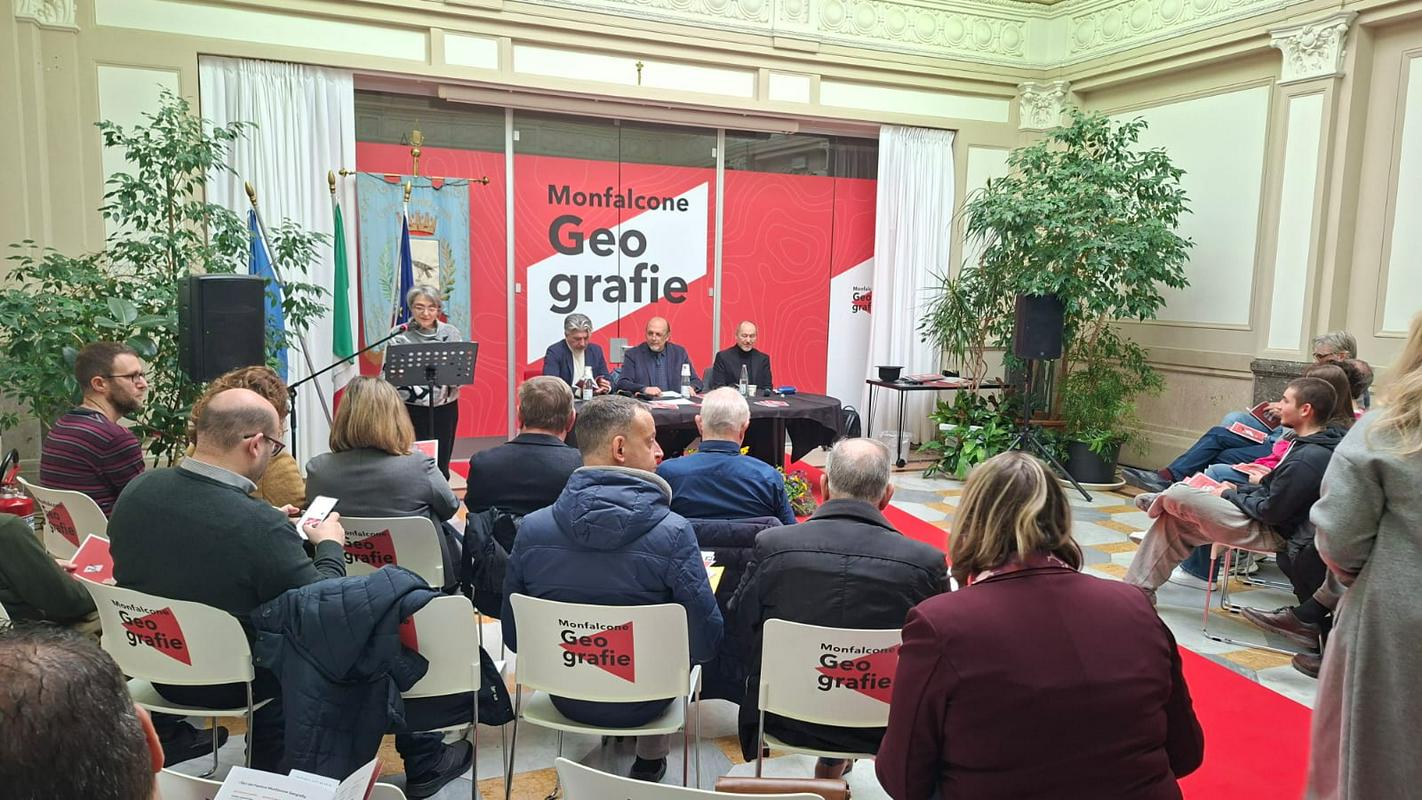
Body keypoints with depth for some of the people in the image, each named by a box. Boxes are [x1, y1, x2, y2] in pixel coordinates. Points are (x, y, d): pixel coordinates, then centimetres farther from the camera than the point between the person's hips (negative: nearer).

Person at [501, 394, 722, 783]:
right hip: (641, 702, -2)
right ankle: (650, 759, 43)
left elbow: (514, 636, -6)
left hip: (565, 698, 3)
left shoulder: (532, 528, -16)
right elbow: (705, 642, -20)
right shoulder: (672, 532, -25)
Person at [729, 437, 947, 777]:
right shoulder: (927, 561, -18)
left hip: (783, 722, 0)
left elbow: (741, 616, 0)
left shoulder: (772, 545, -18)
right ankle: (833, 764, 49)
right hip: (880, 731, 0)